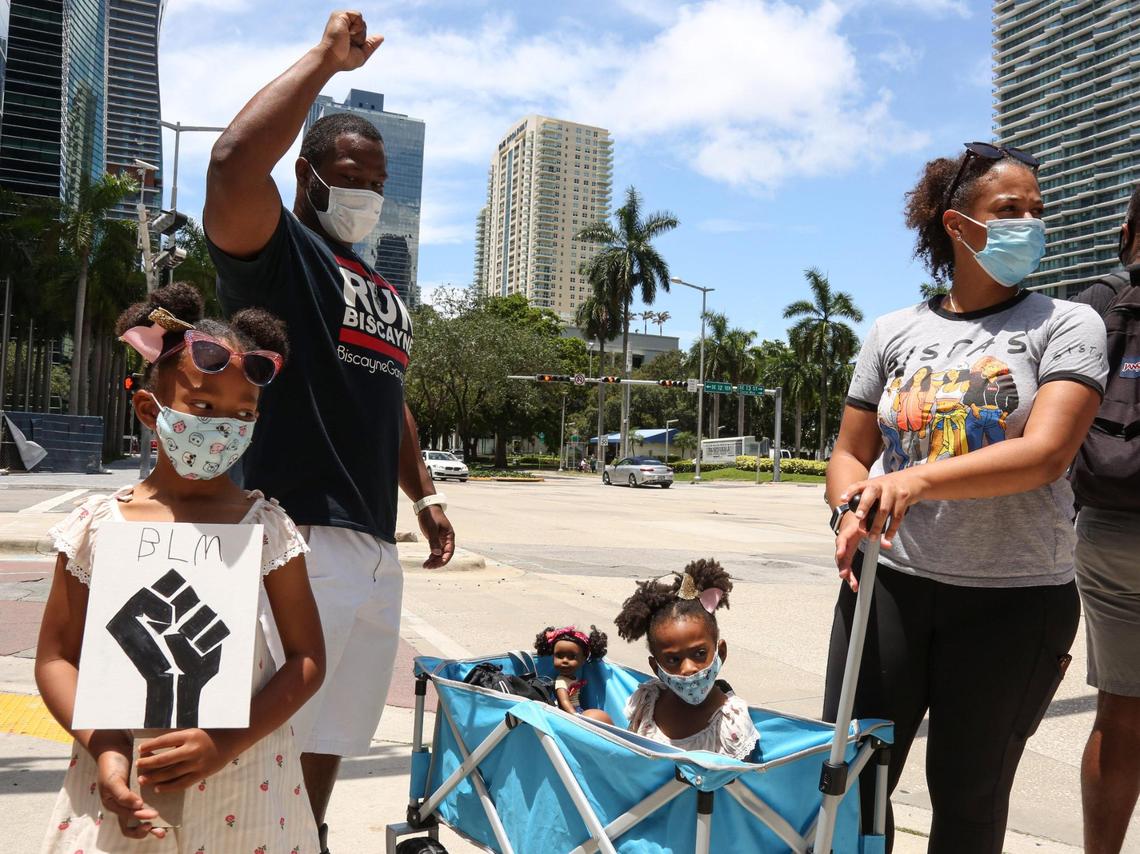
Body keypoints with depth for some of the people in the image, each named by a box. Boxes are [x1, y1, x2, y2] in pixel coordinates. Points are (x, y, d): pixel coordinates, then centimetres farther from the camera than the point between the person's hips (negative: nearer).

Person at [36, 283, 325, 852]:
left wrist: (224, 744, -15)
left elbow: (307, 659, -4)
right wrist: (104, 748, -13)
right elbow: (56, 658, 2)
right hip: (121, 794, 1)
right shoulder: (97, 526, -3)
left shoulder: (267, 527, -6)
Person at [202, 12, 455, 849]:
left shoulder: (386, 293, 20)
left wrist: (426, 496, 20)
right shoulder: (280, 251, -4)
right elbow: (233, 165, -25)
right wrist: (328, 57, -17)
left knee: (330, 734, 19)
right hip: (302, 538, -8)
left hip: (378, 550, 8)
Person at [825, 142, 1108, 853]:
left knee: (969, 796, 12)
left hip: (1015, 598, -2)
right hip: (889, 581, 2)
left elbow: (1046, 452, -16)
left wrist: (918, 480, -29)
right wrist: (851, 509, -11)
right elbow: (851, 453, 11)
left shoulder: (1066, 326, -1)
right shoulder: (895, 332, 7)